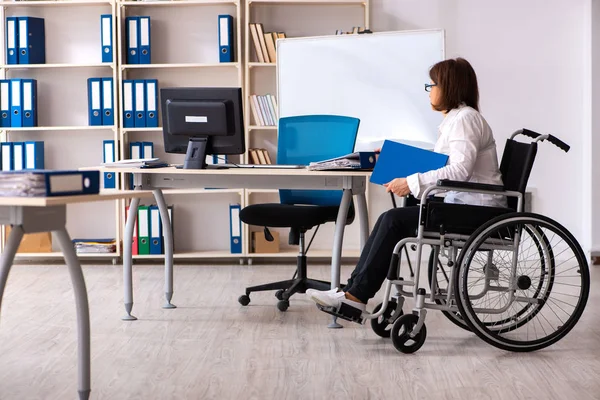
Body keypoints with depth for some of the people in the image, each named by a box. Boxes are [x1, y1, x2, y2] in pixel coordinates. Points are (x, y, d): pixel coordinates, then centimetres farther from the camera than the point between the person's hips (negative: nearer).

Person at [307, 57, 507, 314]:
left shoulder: (465, 118, -13)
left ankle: (357, 294, -11)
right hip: (459, 205, 9)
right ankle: (354, 292, -9)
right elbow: (436, 164, 21)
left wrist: (412, 183, -26)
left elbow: (460, 171, -25)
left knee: (394, 220, -16)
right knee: (391, 219, -5)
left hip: (475, 212, -9)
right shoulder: (454, 119, 19)